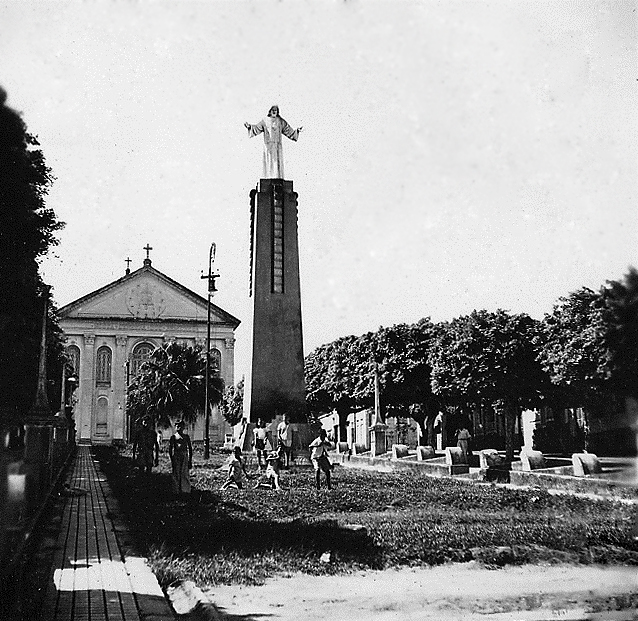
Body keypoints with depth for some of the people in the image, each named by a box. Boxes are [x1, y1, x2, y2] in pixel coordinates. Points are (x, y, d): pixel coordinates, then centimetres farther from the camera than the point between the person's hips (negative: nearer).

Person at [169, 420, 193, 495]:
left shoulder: (186, 437, 10)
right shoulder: (173, 437, 5)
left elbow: (190, 449, 12)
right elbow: (170, 449, 3)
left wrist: (190, 460, 8)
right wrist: (171, 460, -5)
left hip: (185, 457, 1)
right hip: (176, 457, -1)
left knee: (185, 474, -4)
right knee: (176, 474, 0)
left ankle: (185, 490, 1)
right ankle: (177, 491, 7)